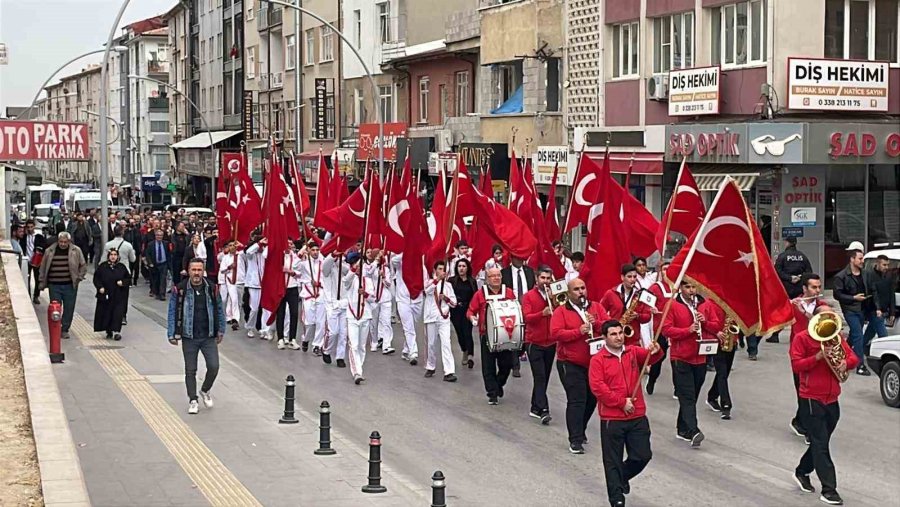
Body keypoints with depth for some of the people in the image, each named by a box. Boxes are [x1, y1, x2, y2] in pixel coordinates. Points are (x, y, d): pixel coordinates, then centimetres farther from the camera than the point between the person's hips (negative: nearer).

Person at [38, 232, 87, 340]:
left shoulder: (76, 251, 2)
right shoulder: (49, 251, 4)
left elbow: (83, 266, 13)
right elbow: (43, 268, 11)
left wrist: (79, 278, 4)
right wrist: (42, 282, 9)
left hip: (70, 286, 0)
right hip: (54, 285, 0)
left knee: (69, 309, 4)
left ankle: (65, 330, 16)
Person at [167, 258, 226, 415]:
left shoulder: (211, 289, 0)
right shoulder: (180, 290, -7)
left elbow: (219, 310, 11)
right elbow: (173, 312, -1)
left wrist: (220, 331, 11)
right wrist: (172, 334, -3)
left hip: (209, 337, 1)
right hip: (189, 337, -1)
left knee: (214, 367, -4)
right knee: (190, 371, 6)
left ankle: (205, 391, 24)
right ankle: (193, 401, 18)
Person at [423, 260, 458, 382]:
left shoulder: (448, 285, 9)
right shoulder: (430, 282, 2)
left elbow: (454, 303, 10)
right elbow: (427, 290, -24)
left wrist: (446, 298, -10)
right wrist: (438, 278, -38)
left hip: (444, 318, 1)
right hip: (431, 318, -1)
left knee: (446, 344, -10)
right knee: (431, 344, 8)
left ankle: (449, 372, -17)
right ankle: (430, 368, 27)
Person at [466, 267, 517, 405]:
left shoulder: (508, 292, 6)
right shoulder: (480, 294, 0)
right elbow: (470, 311, 3)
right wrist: (472, 317, -19)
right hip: (487, 335, -1)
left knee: (507, 363, 3)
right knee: (489, 366, 0)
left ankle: (498, 384, 31)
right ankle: (492, 394, 7)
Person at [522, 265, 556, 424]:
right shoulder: (529, 296, -3)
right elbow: (527, 317, -15)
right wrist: (542, 313, -30)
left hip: (551, 342, 4)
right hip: (534, 343, -4)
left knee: (544, 377, 10)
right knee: (540, 376, -12)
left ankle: (535, 408, 21)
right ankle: (543, 410, -17)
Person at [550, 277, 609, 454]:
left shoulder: (596, 307, 8)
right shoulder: (561, 311, -3)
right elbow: (555, 333, -15)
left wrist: (595, 323, -17)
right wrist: (579, 331, -23)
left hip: (595, 363, 5)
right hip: (571, 364, -5)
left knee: (592, 399, 14)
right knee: (576, 401, -10)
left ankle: (579, 430, 34)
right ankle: (575, 440, -8)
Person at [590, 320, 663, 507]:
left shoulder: (634, 352, 8)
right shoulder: (598, 360, -6)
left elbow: (650, 357, -8)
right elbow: (597, 387, -14)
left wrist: (655, 351, -32)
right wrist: (621, 402, -15)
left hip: (638, 416, 4)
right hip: (612, 419, -4)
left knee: (643, 456, 6)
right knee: (613, 461, 2)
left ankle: (622, 477, 34)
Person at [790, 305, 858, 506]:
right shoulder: (802, 338, -5)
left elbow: (853, 357, 12)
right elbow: (796, 365, -13)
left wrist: (845, 363, -11)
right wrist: (818, 356, -23)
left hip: (832, 400, 6)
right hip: (811, 399, -6)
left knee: (820, 443, 16)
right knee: (820, 445, -8)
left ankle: (802, 472, 38)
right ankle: (828, 490, -9)